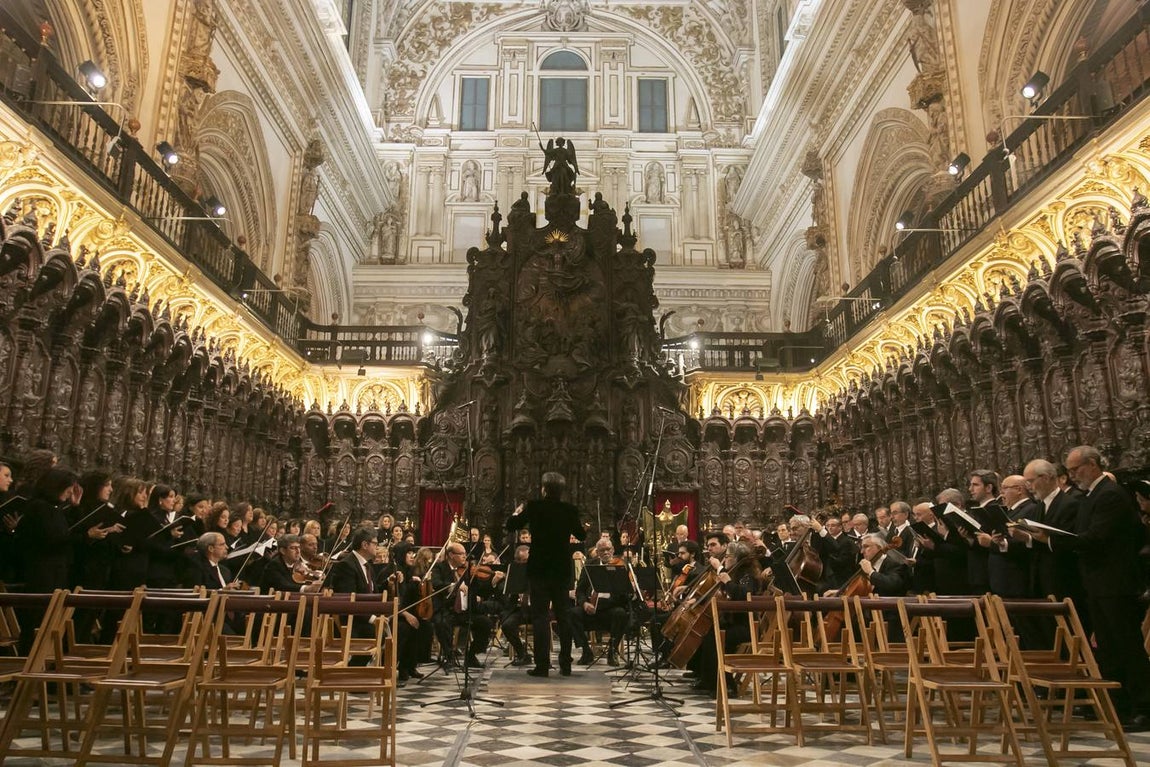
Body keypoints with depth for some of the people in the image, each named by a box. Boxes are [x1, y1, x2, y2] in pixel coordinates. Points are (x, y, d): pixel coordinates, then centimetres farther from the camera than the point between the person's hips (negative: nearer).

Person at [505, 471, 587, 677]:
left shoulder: (534, 507, -10)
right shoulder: (570, 510, -1)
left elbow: (511, 526, -2)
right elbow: (581, 535, 12)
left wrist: (517, 512, 17)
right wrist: (582, 527, 33)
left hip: (539, 569, -3)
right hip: (562, 570, 3)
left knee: (540, 617, 1)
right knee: (563, 616, 11)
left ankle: (542, 664, -2)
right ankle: (565, 664, 13)